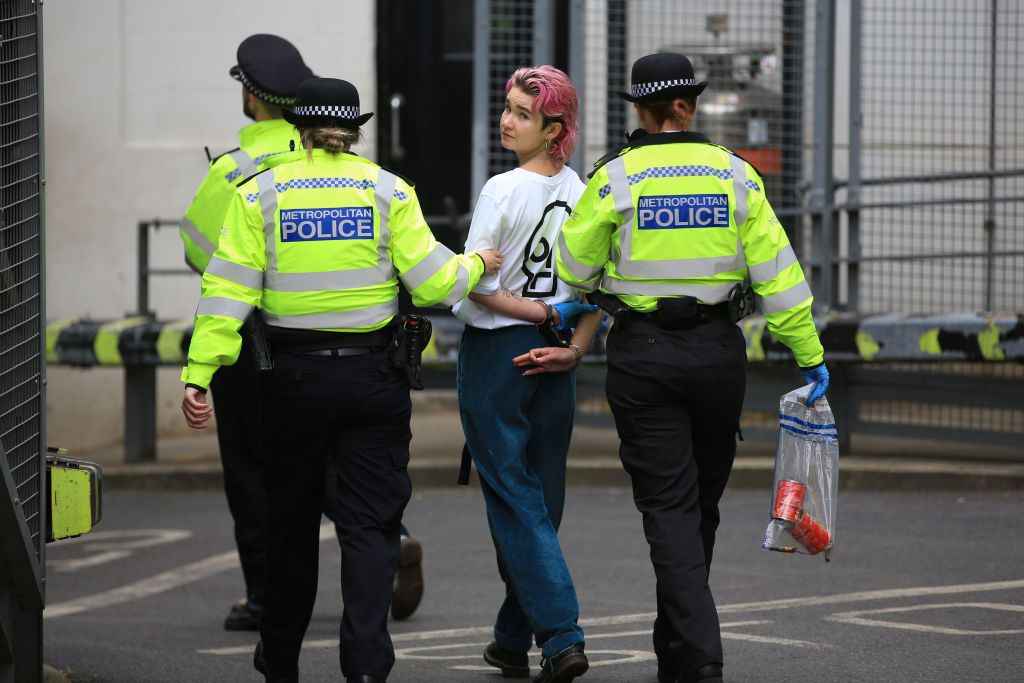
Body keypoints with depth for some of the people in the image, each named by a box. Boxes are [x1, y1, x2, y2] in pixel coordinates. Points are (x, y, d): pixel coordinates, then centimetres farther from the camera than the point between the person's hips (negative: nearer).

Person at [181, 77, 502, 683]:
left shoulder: (261, 194, -1)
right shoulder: (387, 190, -2)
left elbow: (229, 290, -8)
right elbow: (432, 281, -6)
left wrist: (199, 374, -10)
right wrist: (476, 266, 15)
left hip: (293, 379, 1)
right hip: (373, 377, -1)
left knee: (291, 519, 16)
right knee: (371, 524, 1)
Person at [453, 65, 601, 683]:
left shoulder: (503, 191, -16)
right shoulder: (582, 194, 2)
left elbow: (476, 285, -18)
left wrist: (540, 311, -10)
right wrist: (575, 345, -3)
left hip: (496, 353, -6)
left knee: (514, 498, -4)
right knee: (541, 497, 14)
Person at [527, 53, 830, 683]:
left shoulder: (617, 178, -6)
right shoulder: (734, 175, 0)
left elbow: (575, 269, 5)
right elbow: (777, 272, -3)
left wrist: (582, 302, 29)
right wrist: (810, 354, 3)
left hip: (643, 357, -2)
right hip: (717, 351, 2)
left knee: (668, 507, -2)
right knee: (703, 504, 16)